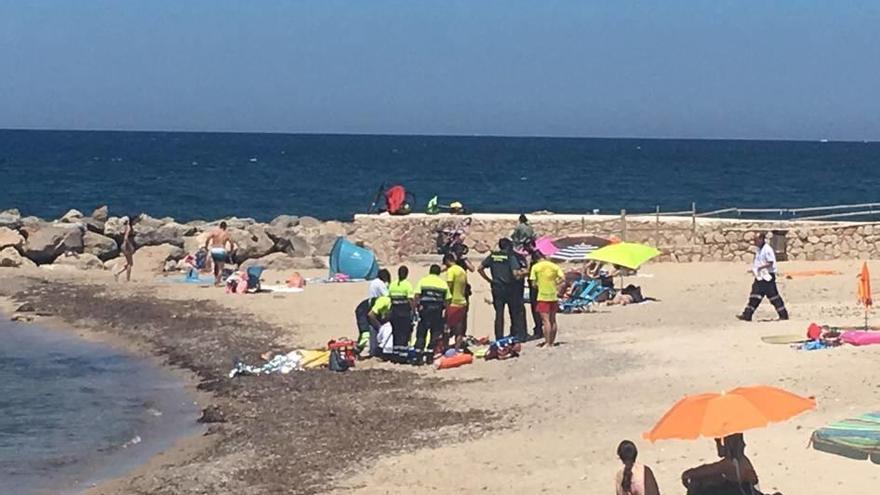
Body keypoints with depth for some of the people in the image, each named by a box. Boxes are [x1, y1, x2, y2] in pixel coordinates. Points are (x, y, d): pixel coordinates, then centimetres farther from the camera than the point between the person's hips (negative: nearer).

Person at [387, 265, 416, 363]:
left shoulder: (392, 285, 5)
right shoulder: (407, 285, -8)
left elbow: (389, 298, 6)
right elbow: (411, 300, -13)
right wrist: (413, 309, -6)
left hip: (394, 311, 4)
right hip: (405, 312, -4)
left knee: (396, 334, 11)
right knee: (404, 334, 1)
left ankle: (395, 355, 12)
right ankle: (403, 356, -2)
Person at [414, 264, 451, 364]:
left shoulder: (423, 281, 5)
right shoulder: (443, 283, 10)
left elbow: (417, 296, -5)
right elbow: (447, 300, 5)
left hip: (425, 309, -1)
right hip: (437, 311, 1)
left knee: (421, 334, 3)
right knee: (435, 334, 9)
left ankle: (418, 357, -3)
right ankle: (430, 357, 7)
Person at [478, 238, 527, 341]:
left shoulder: (492, 256, 5)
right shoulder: (511, 256, -8)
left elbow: (480, 269, 2)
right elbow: (515, 273, -17)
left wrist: (489, 280, 8)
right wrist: (523, 272, 4)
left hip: (496, 287, 3)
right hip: (509, 287, -3)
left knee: (499, 313, 7)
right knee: (515, 312, 8)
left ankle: (499, 337, 6)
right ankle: (517, 335, 9)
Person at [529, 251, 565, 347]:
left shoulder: (535, 267, -4)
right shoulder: (554, 266, 6)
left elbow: (533, 283, -6)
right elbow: (563, 278, -3)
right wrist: (555, 283, 12)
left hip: (543, 296, -4)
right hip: (554, 296, 4)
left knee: (546, 320, -6)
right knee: (553, 320, 13)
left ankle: (547, 343, -11)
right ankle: (552, 342, 18)